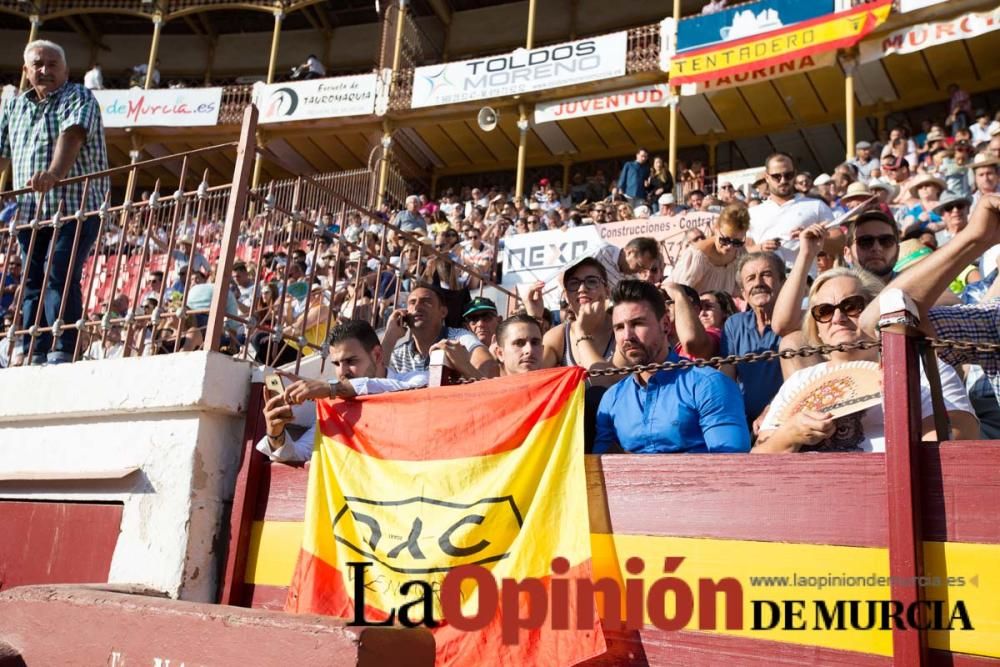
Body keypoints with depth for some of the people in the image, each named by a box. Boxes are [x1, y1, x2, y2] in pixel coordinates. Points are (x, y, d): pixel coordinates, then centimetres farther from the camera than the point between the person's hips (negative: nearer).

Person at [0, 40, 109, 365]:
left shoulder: (79, 98, 0)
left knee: (59, 276, -16)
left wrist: (55, 173, -37)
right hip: (30, 211, 6)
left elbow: (73, 134, -20)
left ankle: (62, 354, -16)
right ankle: (34, 357, 9)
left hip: (76, 205, -6)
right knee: (32, 282, 5)